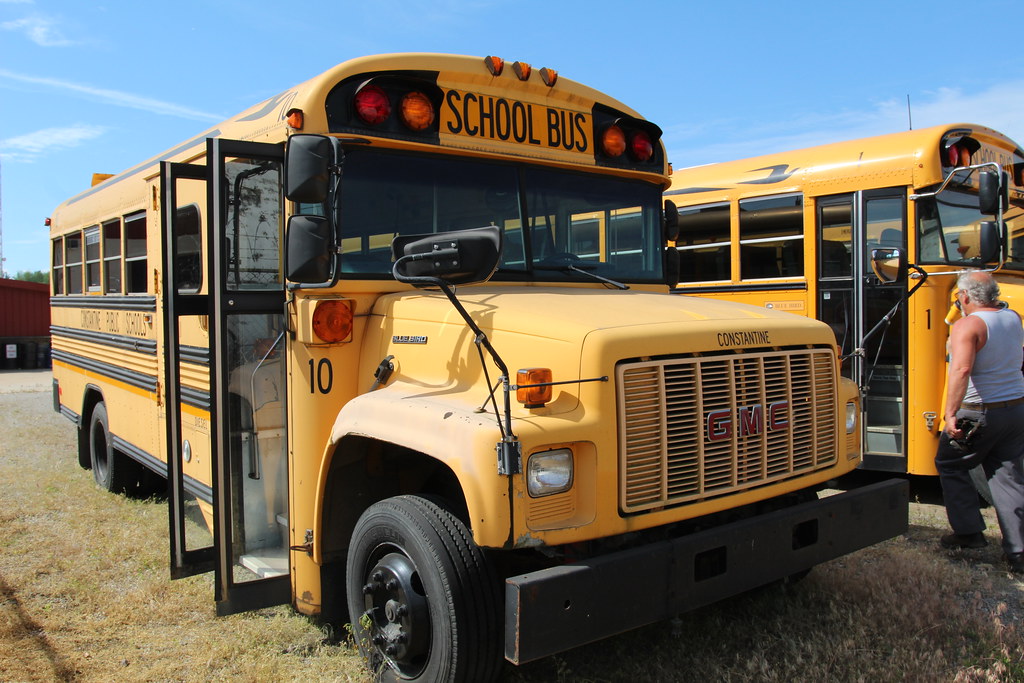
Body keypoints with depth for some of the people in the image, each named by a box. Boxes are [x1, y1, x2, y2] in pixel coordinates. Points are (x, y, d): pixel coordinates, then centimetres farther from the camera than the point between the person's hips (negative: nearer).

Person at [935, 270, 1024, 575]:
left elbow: (961, 370, -32)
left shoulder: (967, 325, -17)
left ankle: (969, 531, 13)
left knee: (950, 465, 13)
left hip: (979, 413, -7)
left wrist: (950, 414, -33)